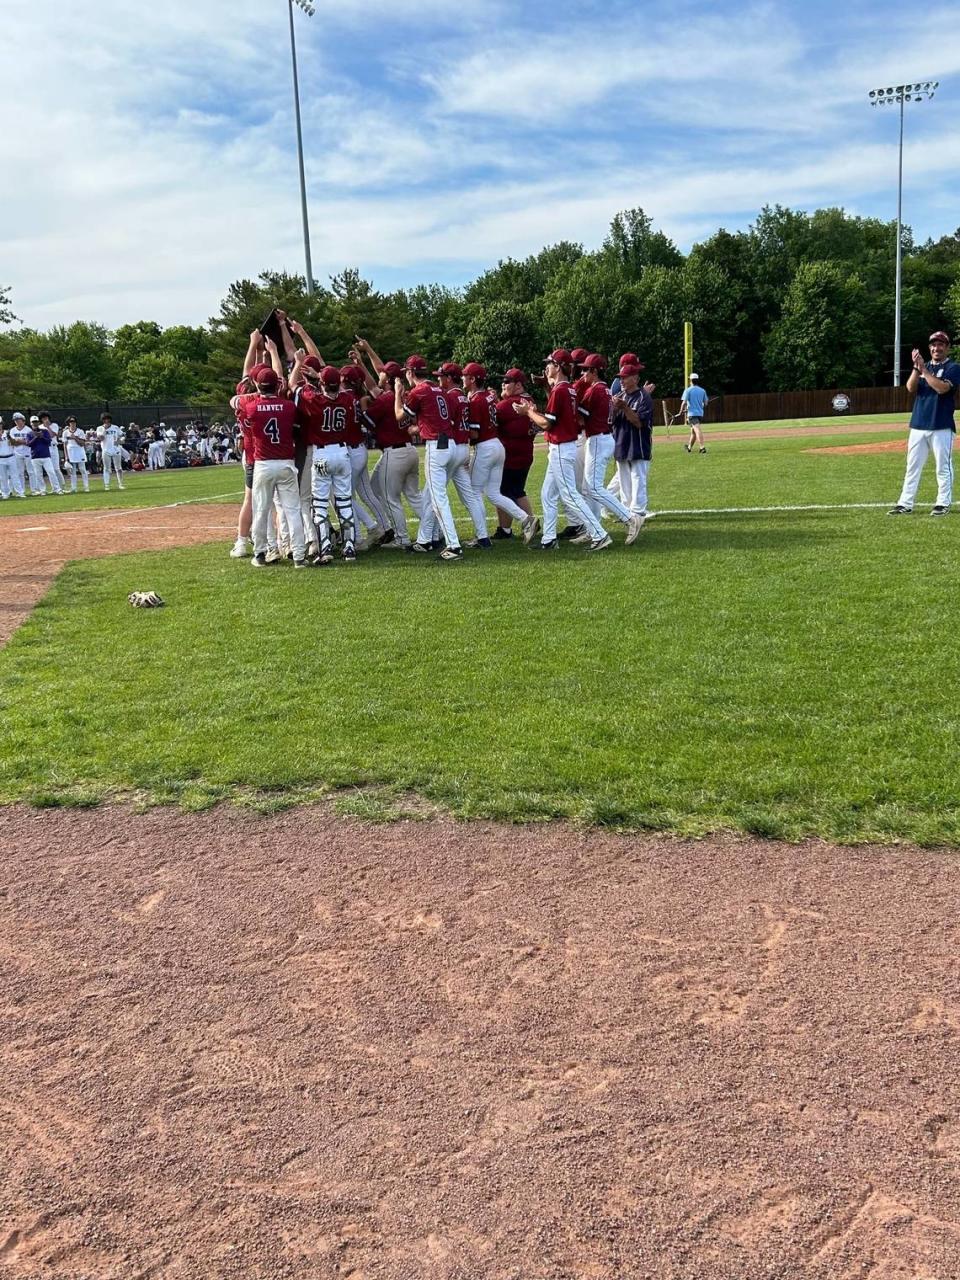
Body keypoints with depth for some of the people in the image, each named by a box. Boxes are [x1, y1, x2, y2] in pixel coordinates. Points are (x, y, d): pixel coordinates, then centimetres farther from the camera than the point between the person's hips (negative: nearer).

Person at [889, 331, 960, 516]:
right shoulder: (924, 365, 16)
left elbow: (942, 388, -18)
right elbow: (911, 388, 1)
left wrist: (924, 369, -16)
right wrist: (916, 367, -12)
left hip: (941, 426, -5)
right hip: (918, 425, 5)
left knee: (943, 467, -1)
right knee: (912, 467, 5)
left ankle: (943, 503, 6)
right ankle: (905, 504, 7)